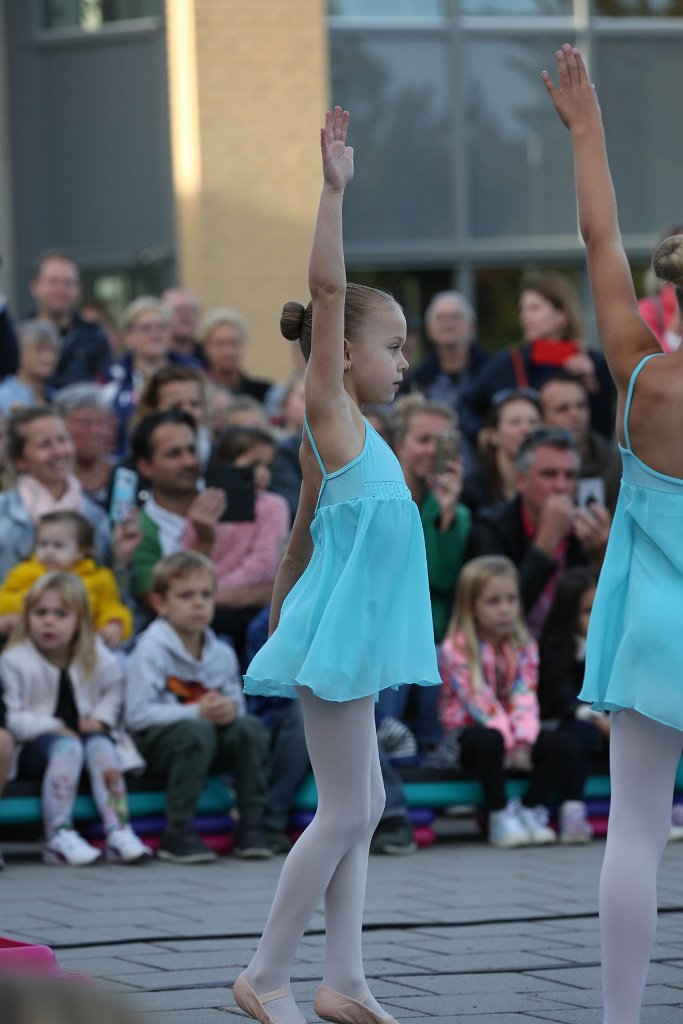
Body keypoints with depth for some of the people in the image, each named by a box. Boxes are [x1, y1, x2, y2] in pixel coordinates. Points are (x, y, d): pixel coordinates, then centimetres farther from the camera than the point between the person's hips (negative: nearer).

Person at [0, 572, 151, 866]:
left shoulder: (95, 655, 3)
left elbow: (113, 690, 15)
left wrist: (101, 717, -5)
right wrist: (53, 728, -24)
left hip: (85, 731, 4)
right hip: (33, 745, -4)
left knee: (99, 743, -30)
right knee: (68, 747, -35)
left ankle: (118, 831, -36)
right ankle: (58, 836, -41)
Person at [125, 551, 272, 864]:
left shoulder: (222, 653, 6)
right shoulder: (151, 650, -13)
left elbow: (237, 703, 11)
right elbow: (137, 714, -20)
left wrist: (231, 709, -16)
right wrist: (197, 712, -27)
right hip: (156, 740, -6)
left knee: (250, 727, -21)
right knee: (196, 732, -36)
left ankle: (251, 826, -14)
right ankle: (177, 834, -30)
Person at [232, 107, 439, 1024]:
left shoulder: (346, 437, 15)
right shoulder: (326, 413, -10)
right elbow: (327, 289, -21)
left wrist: (283, 628, 25)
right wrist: (333, 189, -25)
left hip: (345, 640, 9)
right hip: (335, 637, -9)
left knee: (361, 809, 10)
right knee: (346, 813, -5)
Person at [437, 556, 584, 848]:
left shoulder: (524, 647, 4)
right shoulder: (457, 649, -13)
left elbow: (525, 697, -7)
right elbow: (481, 703, -20)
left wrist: (523, 740, -23)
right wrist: (509, 743, -27)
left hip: (511, 730, 5)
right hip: (466, 731, -5)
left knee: (565, 745, -17)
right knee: (490, 740, -40)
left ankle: (531, 810, -10)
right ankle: (500, 817, -27)